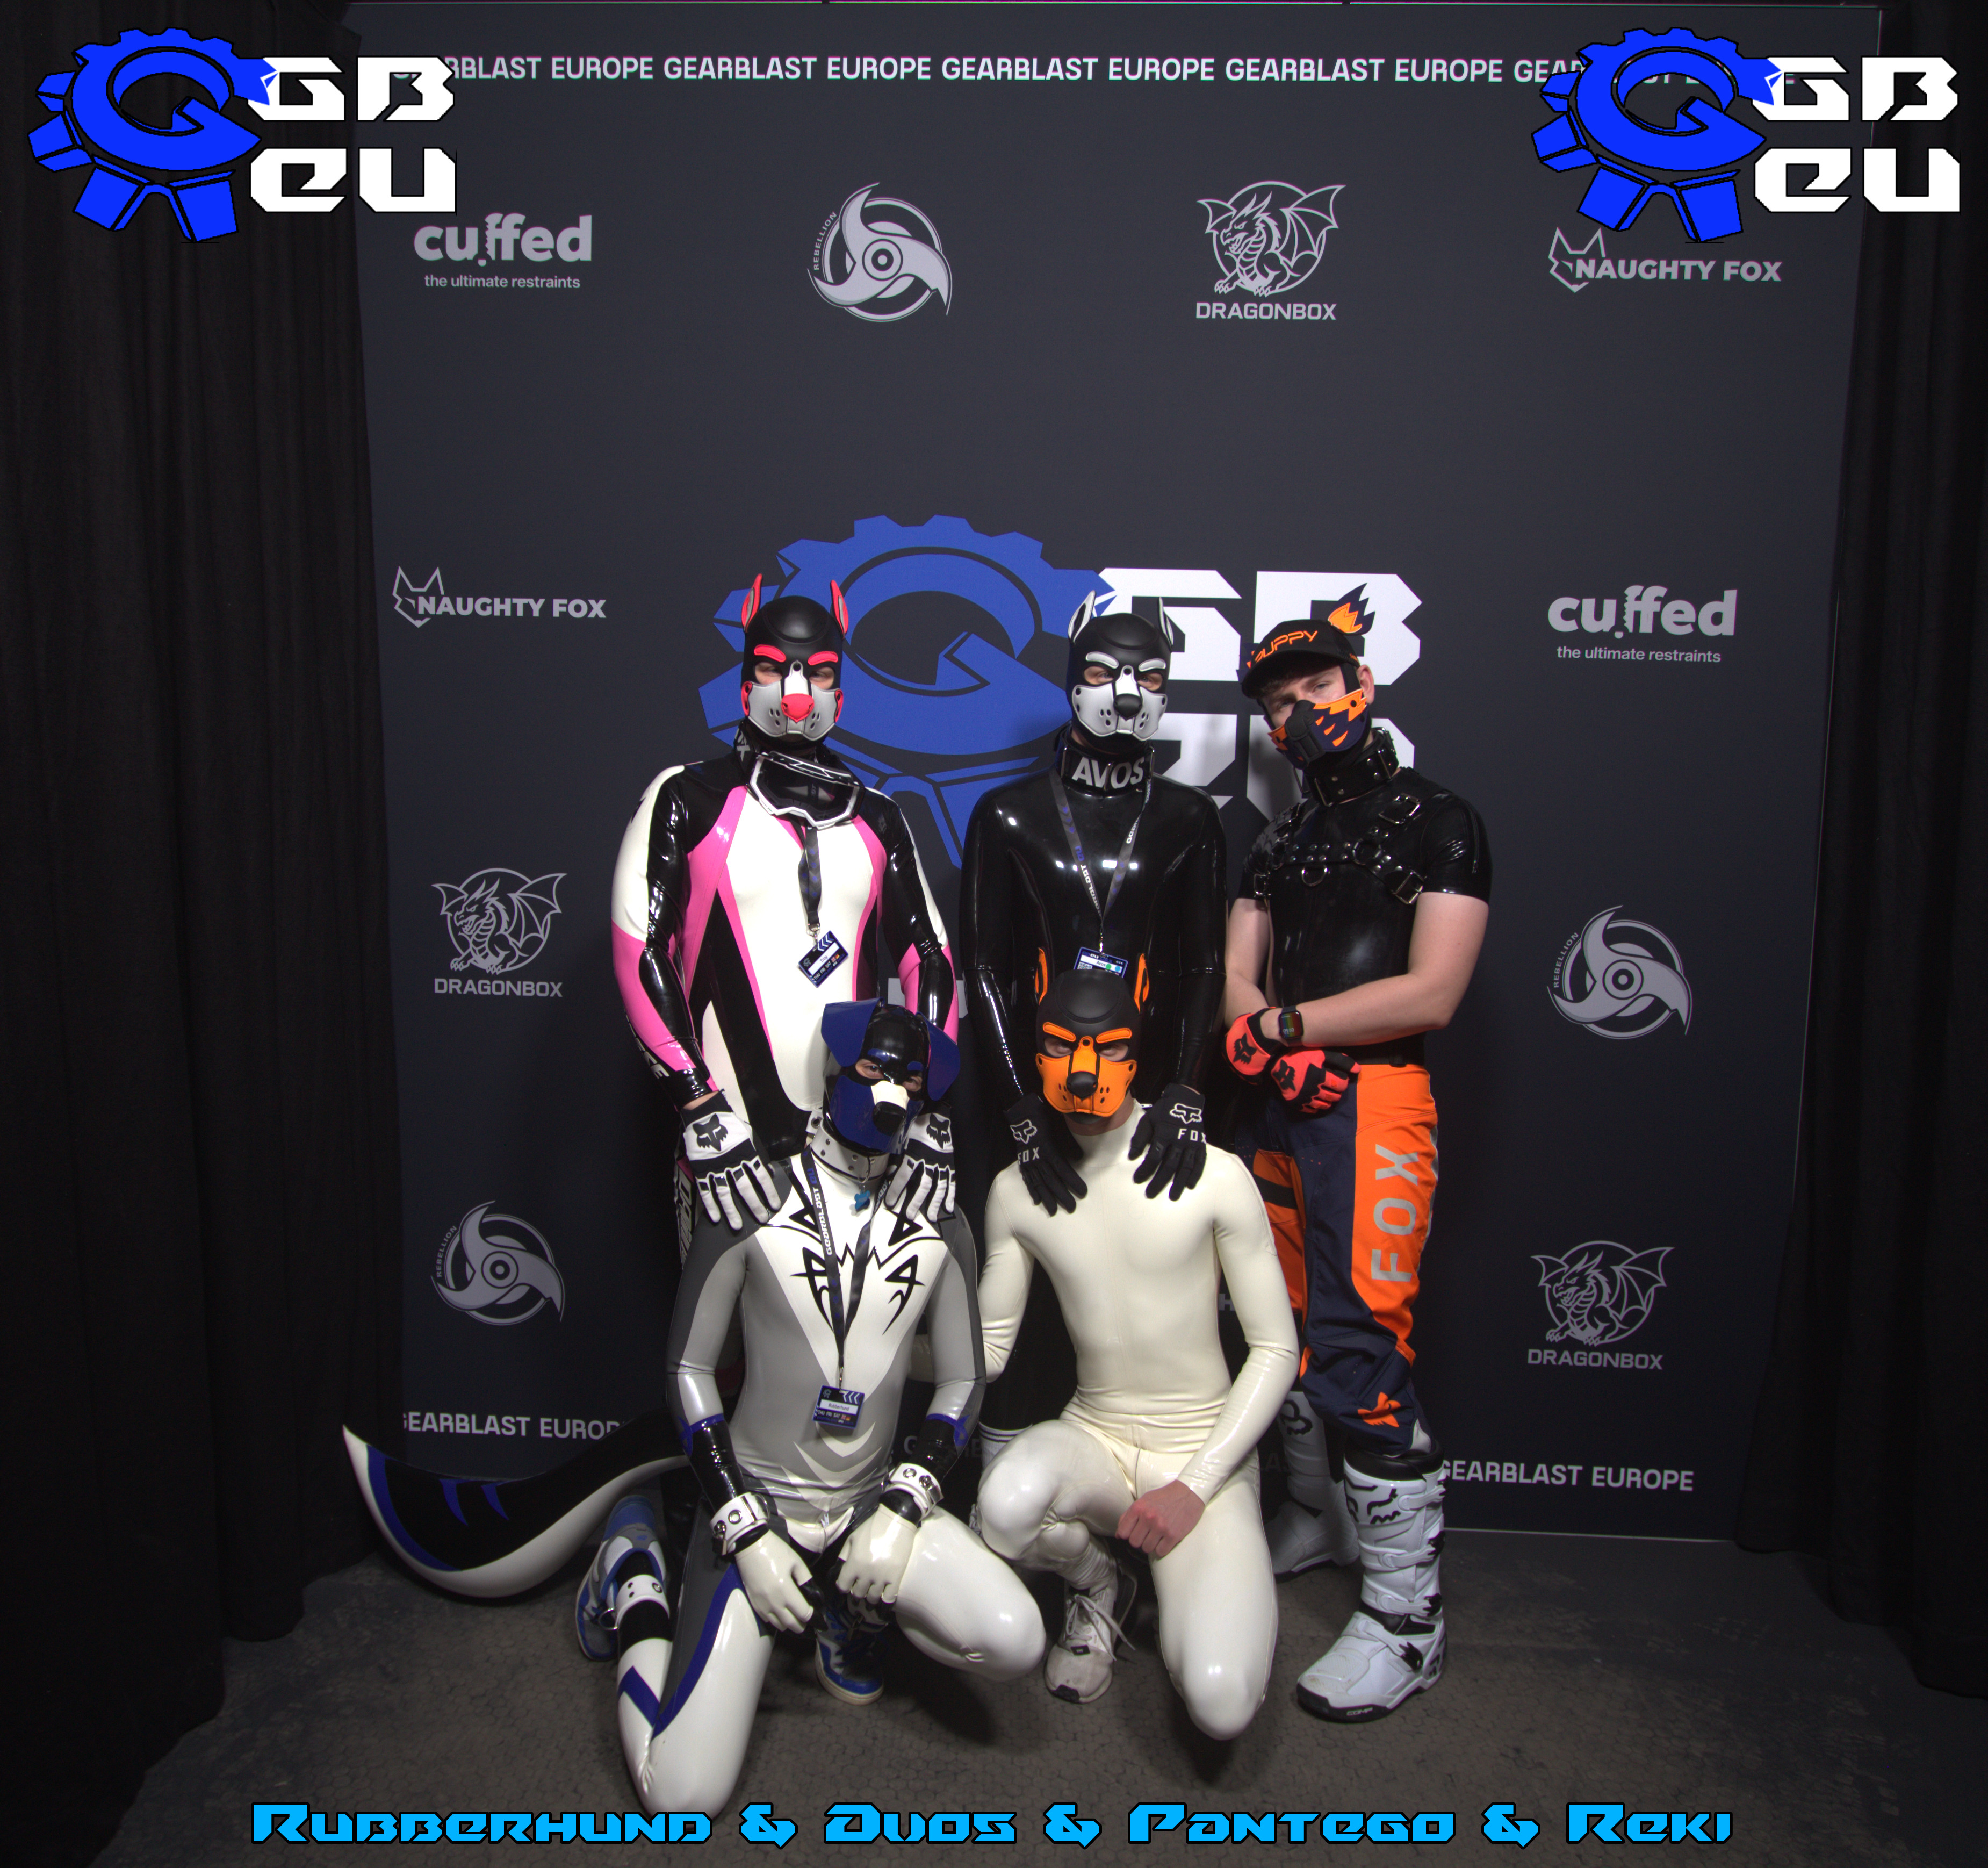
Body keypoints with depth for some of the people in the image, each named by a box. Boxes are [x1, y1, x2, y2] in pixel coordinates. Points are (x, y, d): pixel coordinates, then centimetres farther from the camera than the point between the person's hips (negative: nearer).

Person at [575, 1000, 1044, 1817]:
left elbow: (960, 1382, 8)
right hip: (756, 1500, -3)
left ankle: (856, 1610, 9)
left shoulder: (937, 1226, 3)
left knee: (1014, 1642, -23)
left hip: (872, 1499, 3)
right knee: (684, 1796, -12)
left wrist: (904, 1507, -7)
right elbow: (689, 1369, -4)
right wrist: (745, 1530, -10)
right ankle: (635, 1579, 16)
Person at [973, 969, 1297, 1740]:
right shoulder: (1018, 1191, 1)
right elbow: (985, 1349, 6)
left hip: (1204, 1448, -2)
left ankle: (1217, 1582, 15)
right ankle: (1096, 1584, 4)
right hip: (1093, 1438, 3)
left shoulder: (1213, 1177, -10)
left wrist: (1196, 1485, -14)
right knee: (1005, 1508, -35)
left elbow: (1276, 1348, -6)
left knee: (1220, 1704, -23)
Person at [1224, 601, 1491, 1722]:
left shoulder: (1438, 822, -1)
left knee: (1361, 1349, -11)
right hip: (1278, 1105, 7)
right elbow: (1236, 981, 12)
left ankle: (1408, 1617, -1)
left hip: (1374, 1102, -7)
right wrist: (1268, 1040, -10)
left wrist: (1288, 1022, -8)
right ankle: (1311, 1524, 33)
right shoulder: (1282, 842, 21)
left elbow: (1431, 992, -12)